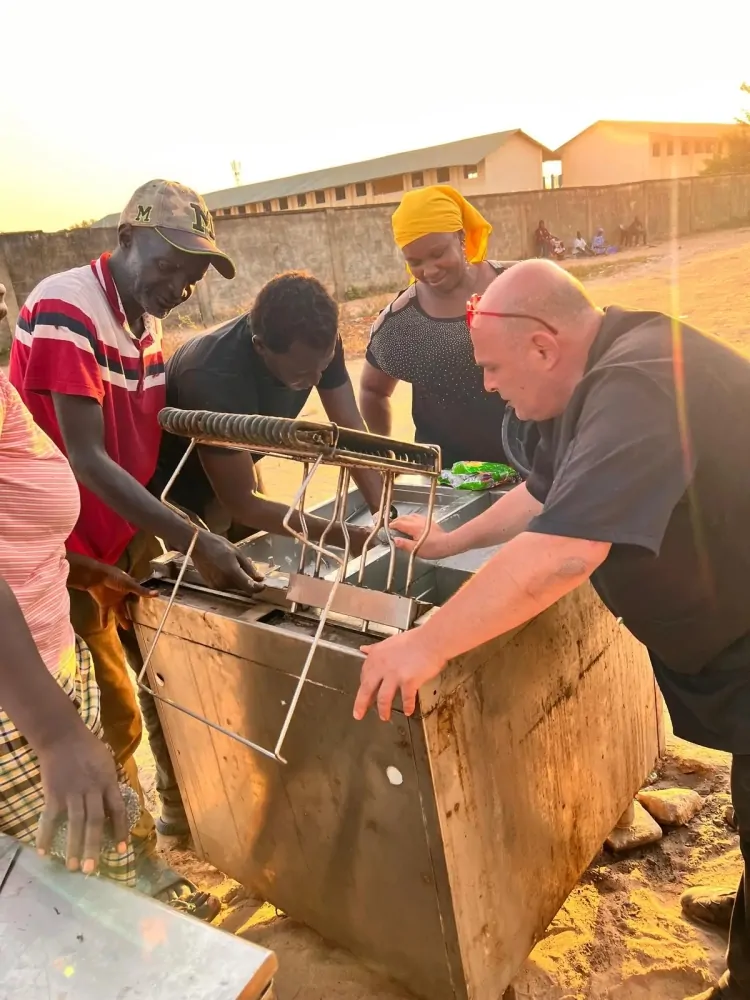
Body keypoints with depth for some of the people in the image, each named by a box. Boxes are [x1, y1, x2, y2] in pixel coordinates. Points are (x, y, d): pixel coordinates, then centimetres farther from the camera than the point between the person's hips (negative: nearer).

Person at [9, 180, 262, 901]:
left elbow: (150, 441, 5)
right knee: (117, 710, 2)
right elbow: (86, 459, -26)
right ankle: (137, 858, 25)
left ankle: (180, 808, 41)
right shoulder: (65, 309, -20)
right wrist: (193, 542, -29)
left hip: (135, 537, 8)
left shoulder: (145, 322, 5)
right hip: (72, 550, -8)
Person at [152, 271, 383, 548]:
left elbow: (350, 429, -18)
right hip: (173, 473, -5)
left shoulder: (318, 342, -25)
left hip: (234, 459, 6)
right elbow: (241, 502, -37)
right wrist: (344, 536, -38)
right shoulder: (214, 378, -43)